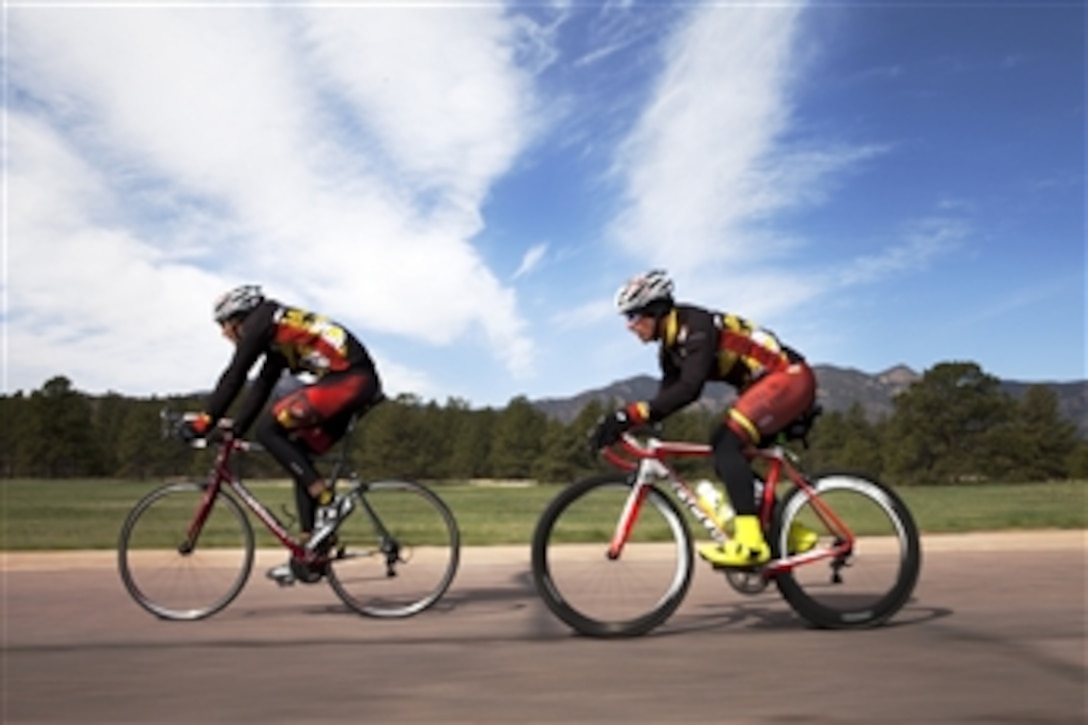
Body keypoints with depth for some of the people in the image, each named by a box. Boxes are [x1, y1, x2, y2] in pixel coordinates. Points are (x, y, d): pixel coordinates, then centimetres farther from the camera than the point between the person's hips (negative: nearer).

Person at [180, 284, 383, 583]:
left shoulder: (260, 321, -1)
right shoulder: (278, 336, 26)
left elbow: (234, 377, -5)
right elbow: (261, 388, 27)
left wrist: (204, 422, -1)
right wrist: (233, 431, 24)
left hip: (349, 379, -10)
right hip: (362, 383, 10)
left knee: (268, 429, -10)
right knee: (299, 455, 13)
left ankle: (326, 500, -8)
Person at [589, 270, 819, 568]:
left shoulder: (695, 326, -22)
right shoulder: (671, 345, 8)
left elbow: (689, 389, -35)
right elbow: (667, 396, 4)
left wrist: (631, 414, -42)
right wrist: (621, 424, -8)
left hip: (790, 376, -10)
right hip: (764, 384, 10)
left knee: (727, 444, -22)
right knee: (724, 452, 4)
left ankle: (750, 542, -24)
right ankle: (789, 533, 11)